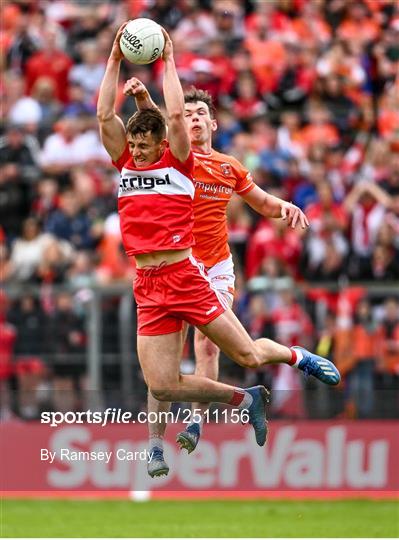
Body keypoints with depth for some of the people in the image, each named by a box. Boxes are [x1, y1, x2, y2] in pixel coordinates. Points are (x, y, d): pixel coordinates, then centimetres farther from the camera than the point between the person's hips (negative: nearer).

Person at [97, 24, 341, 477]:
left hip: (186, 277, -3)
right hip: (148, 288, 3)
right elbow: (104, 114, 5)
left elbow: (175, 115, -9)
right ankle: (244, 400, 18)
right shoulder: (125, 164, 11)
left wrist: (168, 61, -1)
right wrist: (115, 60, 3)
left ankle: (296, 356, 36)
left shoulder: (177, 165, 2)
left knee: (249, 356, 0)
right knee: (161, 387, -5)